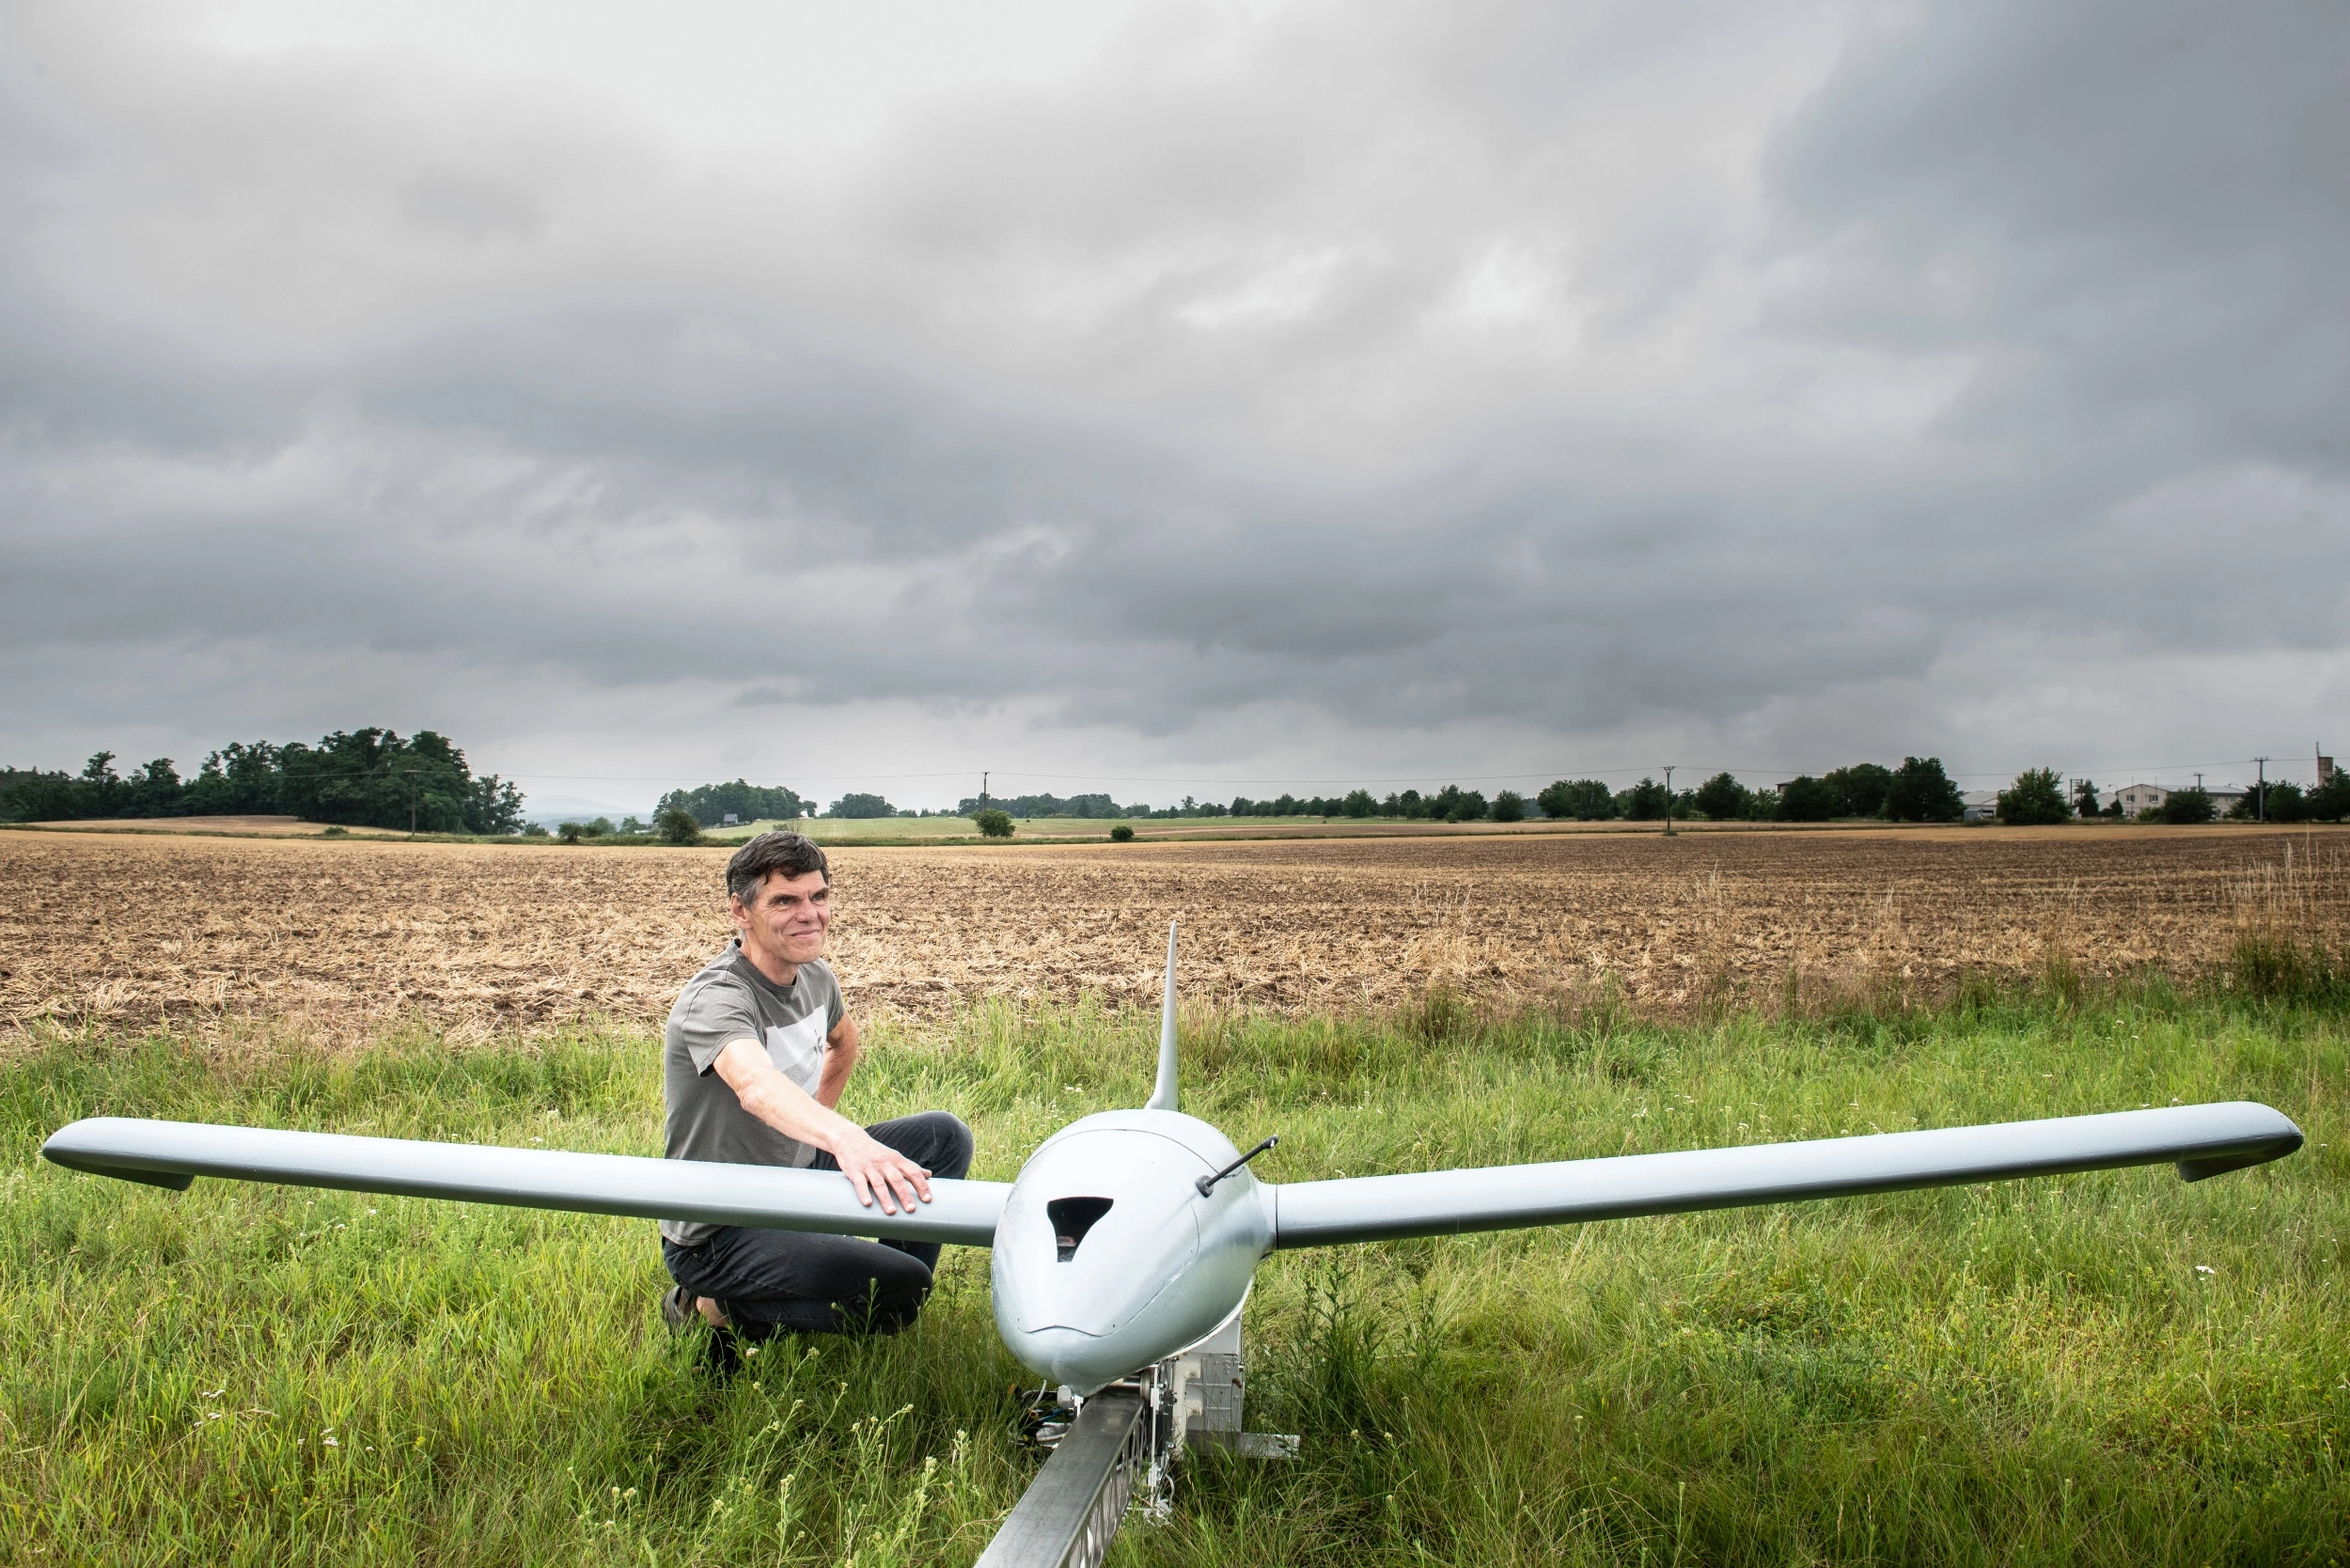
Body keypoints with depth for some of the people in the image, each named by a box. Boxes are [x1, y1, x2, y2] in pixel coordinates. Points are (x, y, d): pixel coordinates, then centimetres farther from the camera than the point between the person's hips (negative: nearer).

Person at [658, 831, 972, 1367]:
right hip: (718, 1236, -8)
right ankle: (723, 1313, -4)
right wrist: (844, 1138, -65)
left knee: (944, 1136, 3)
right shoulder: (715, 999, -26)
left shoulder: (814, 976, 0)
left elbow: (843, 1039, 25)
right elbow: (756, 1085, -48)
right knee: (900, 1287, -24)